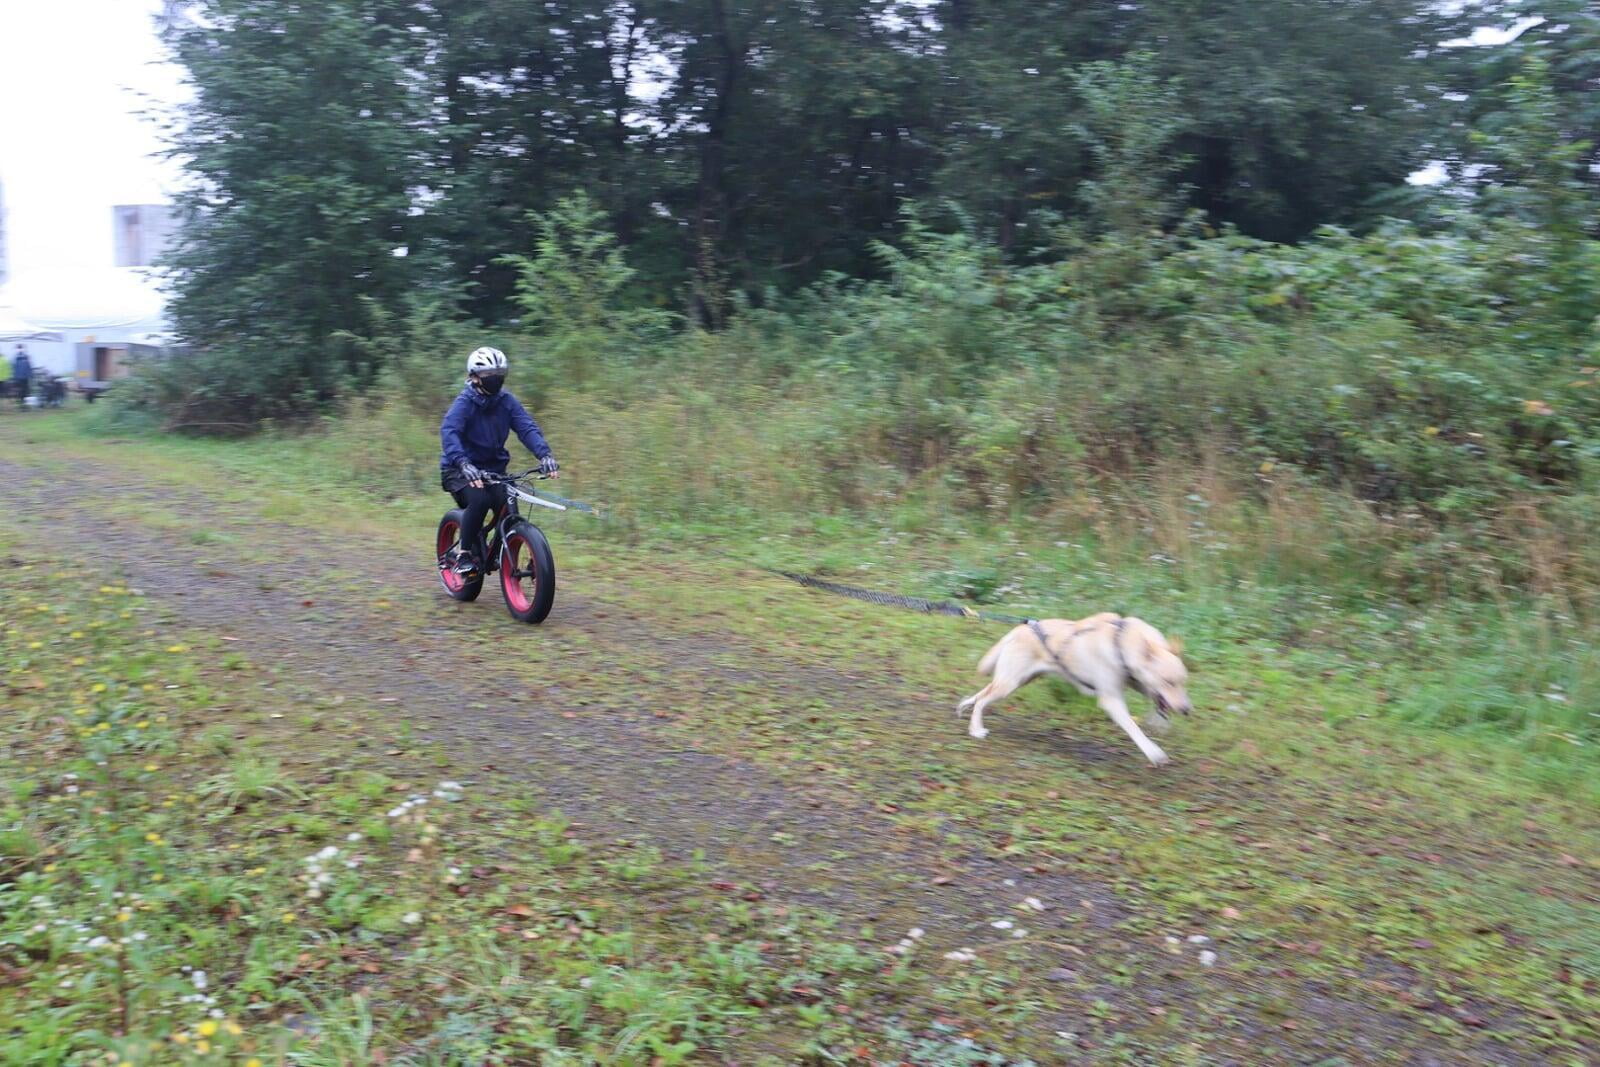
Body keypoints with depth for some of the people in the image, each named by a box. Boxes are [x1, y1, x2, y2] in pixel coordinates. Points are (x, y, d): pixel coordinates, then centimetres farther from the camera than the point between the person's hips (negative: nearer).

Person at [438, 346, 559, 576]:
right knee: (479, 500, -31)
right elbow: (448, 432, -31)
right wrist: (464, 463, -50)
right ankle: (464, 554, -11)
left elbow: (527, 427, -13)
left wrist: (545, 454, -33)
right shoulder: (465, 402, -15)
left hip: (493, 468, 4)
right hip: (459, 470, -4)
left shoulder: (506, 401, -2)